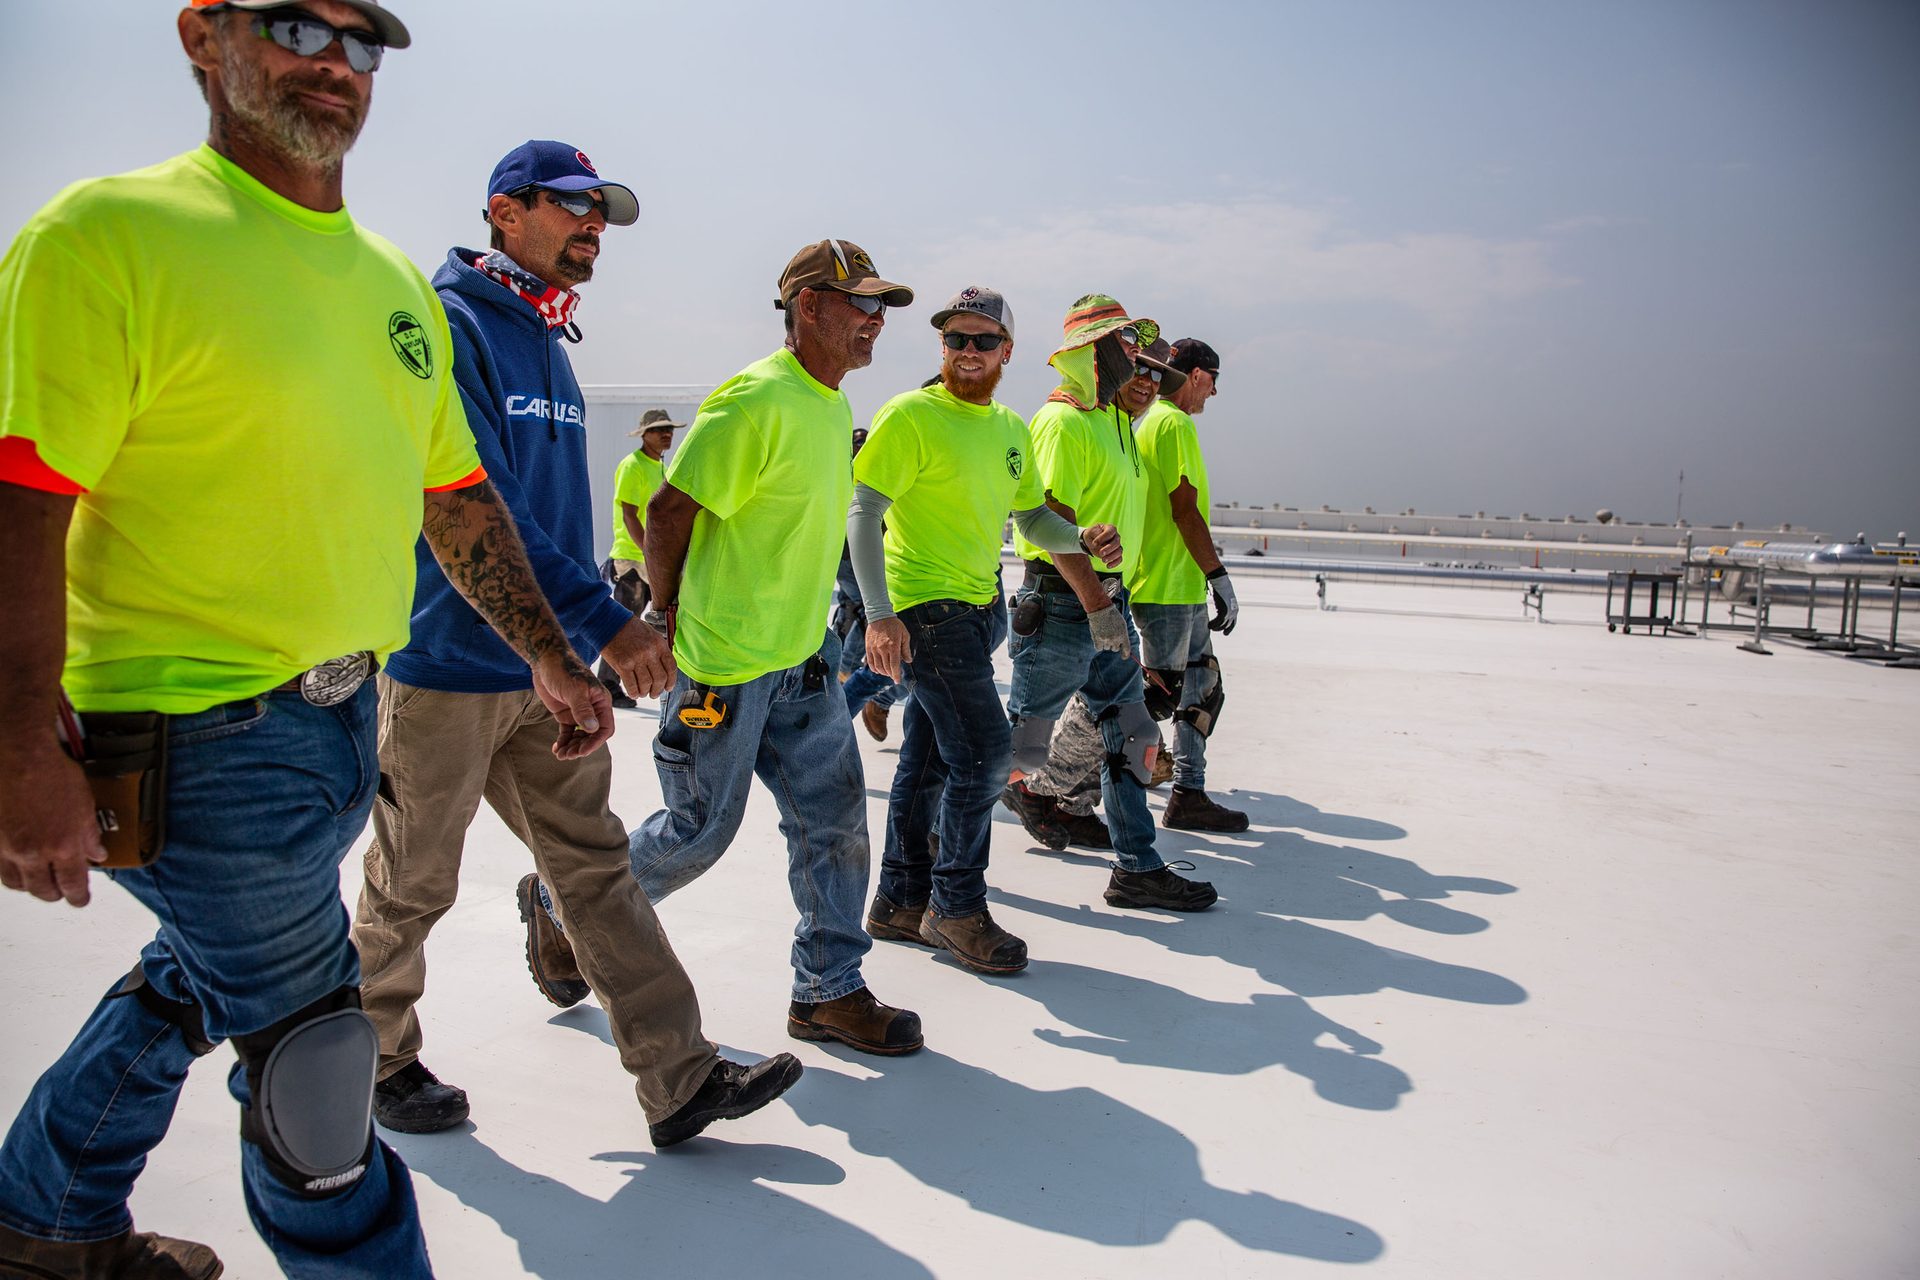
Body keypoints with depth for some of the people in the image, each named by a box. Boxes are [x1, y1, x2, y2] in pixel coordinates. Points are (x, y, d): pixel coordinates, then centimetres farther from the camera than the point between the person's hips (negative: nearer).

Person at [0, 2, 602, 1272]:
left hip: (342, 714, 8)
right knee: (315, 1058, 2)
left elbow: (458, 495, 16)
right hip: (200, 725, -8)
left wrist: (550, 655, 13)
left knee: (198, 981, 24)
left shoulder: (398, 282, 12)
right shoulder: (110, 232, -11)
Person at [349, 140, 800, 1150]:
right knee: (412, 886, 8)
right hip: (448, 662, -7)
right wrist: (603, 619, -24)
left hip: (551, 668, 8)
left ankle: (682, 1079, 9)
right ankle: (374, 1061, 31)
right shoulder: (448, 326, -11)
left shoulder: (548, 343, 16)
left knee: (595, 864, 6)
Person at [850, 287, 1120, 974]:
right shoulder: (910, 416, -9)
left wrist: (1083, 538, -1)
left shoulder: (1011, 430, 14)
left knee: (929, 759, 14)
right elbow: (862, 514, -13)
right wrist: (879, 614, -23)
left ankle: (901, 901, 27)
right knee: (984, 753, -10)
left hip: (974, 608, 8)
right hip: (923, 607, -8)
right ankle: (957, 906, 7)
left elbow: (1033, 516, 21)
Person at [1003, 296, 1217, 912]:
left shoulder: (1111, 417, 16)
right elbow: (1053, 520, -22)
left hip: (1105, 598, 9)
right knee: (1021, 745, 0)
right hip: (1063, 603, -9)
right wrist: (1097, 607, -25)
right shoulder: (1062, 421, -14)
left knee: (1132, 734, 10)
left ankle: (1136, 868, 19)